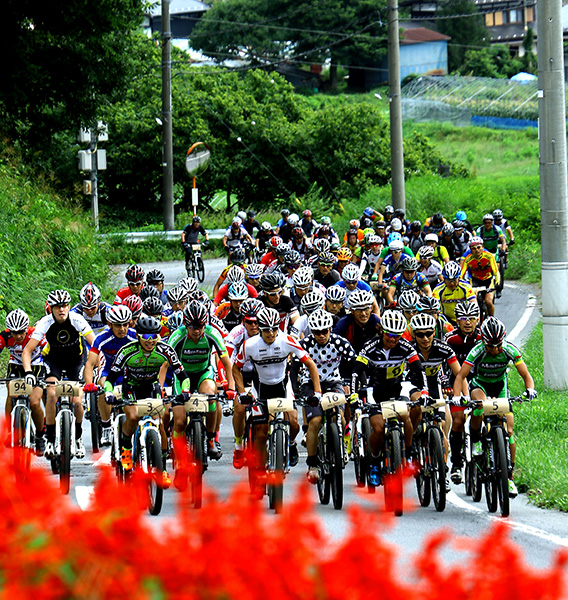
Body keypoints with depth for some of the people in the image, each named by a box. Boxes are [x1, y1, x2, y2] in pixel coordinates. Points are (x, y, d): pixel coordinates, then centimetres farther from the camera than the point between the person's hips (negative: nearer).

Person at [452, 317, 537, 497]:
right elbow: (461, 376, -30)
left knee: (508, 430, -11)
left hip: (500, 386, 2)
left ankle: (509, 476, -1)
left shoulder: (510, 350, -24)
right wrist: (457, 396, -47)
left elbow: (526, 375, -21)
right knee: (479, 403, -39)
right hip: (480, 384, -2)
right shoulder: (477, 351, -28)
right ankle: (476, 441, -16)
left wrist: (530, 388, -43)